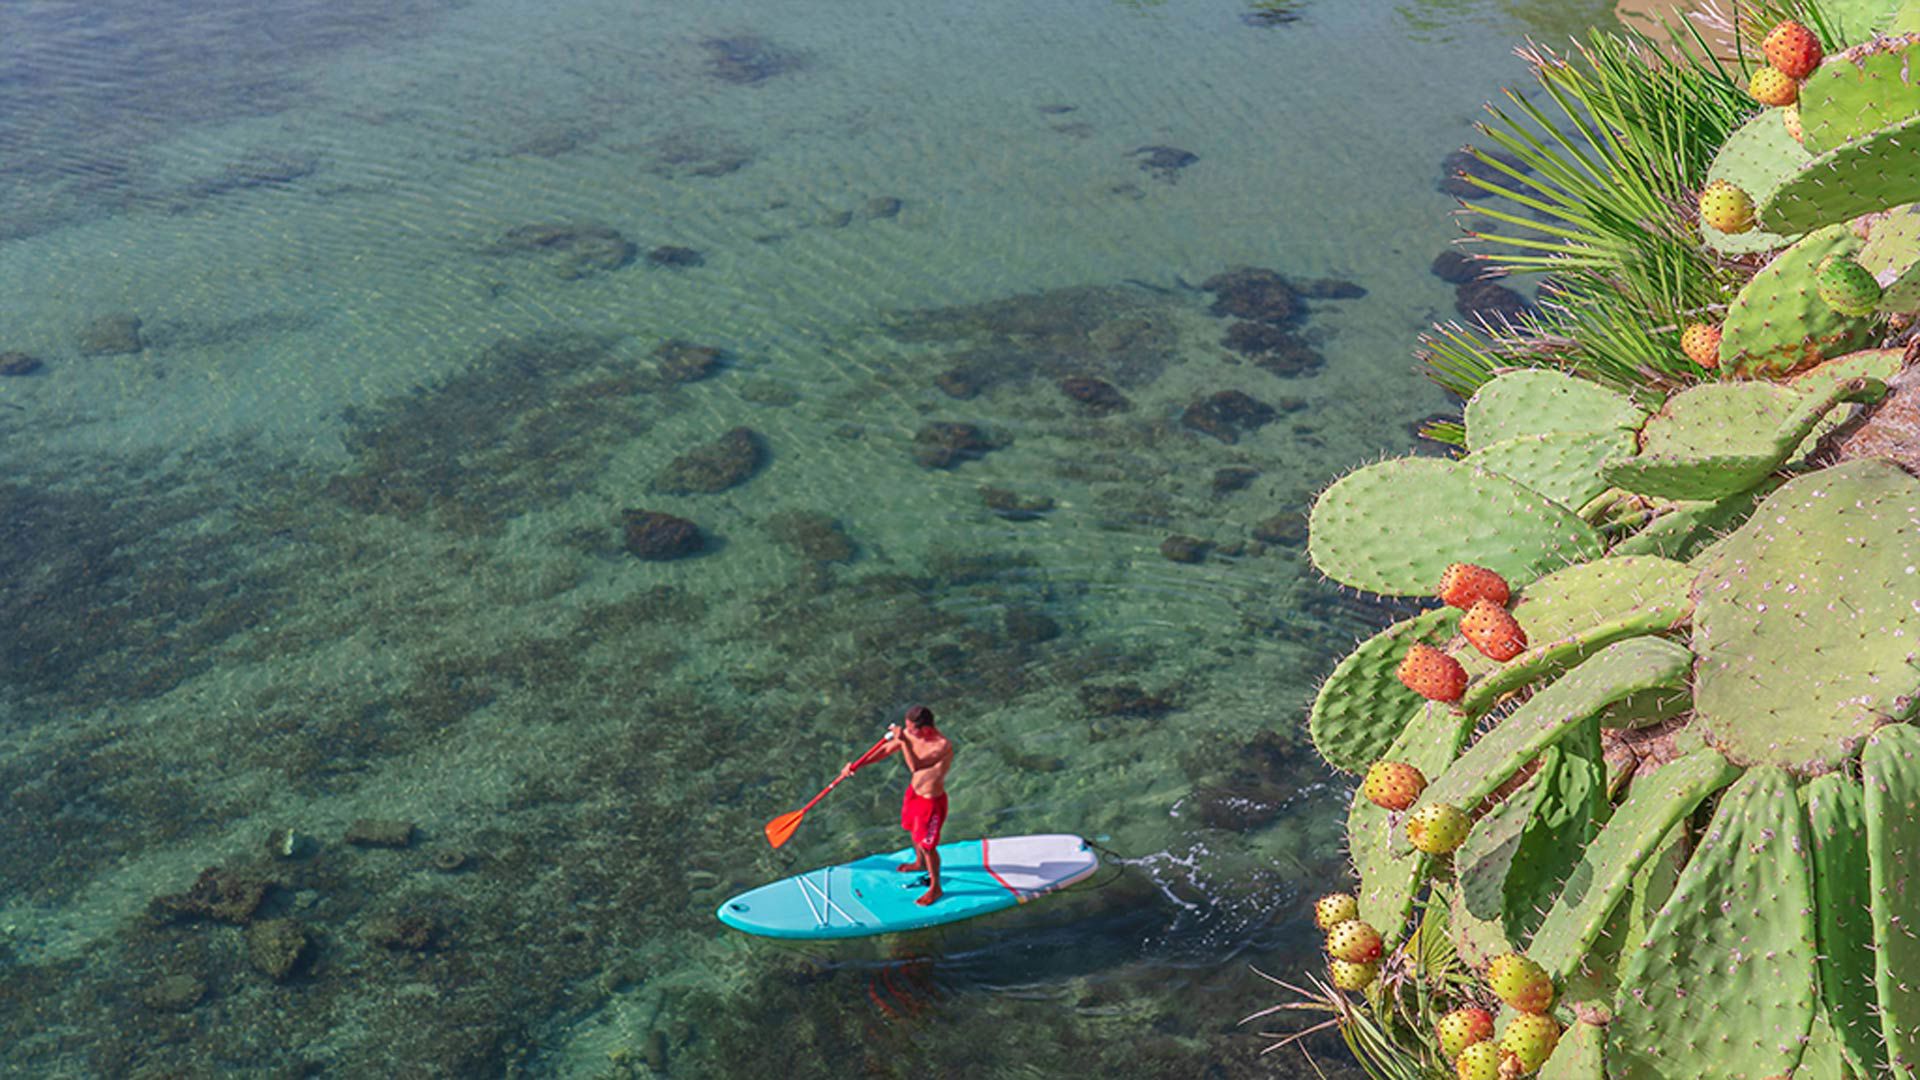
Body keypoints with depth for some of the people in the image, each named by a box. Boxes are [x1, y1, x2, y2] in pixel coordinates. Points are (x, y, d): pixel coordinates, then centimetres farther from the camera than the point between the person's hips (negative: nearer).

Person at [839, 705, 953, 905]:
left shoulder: (943, 745, -36)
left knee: (927, 846, 8)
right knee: (913, 831, 31)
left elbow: (915, 766, -43)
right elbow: (885, 750, -5)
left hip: (931, 802, -8)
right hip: (914, 791, 8)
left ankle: (935, 888, 32)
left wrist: (903, 741, -50)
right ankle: (920, 864, 61)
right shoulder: (910, 734, -15)